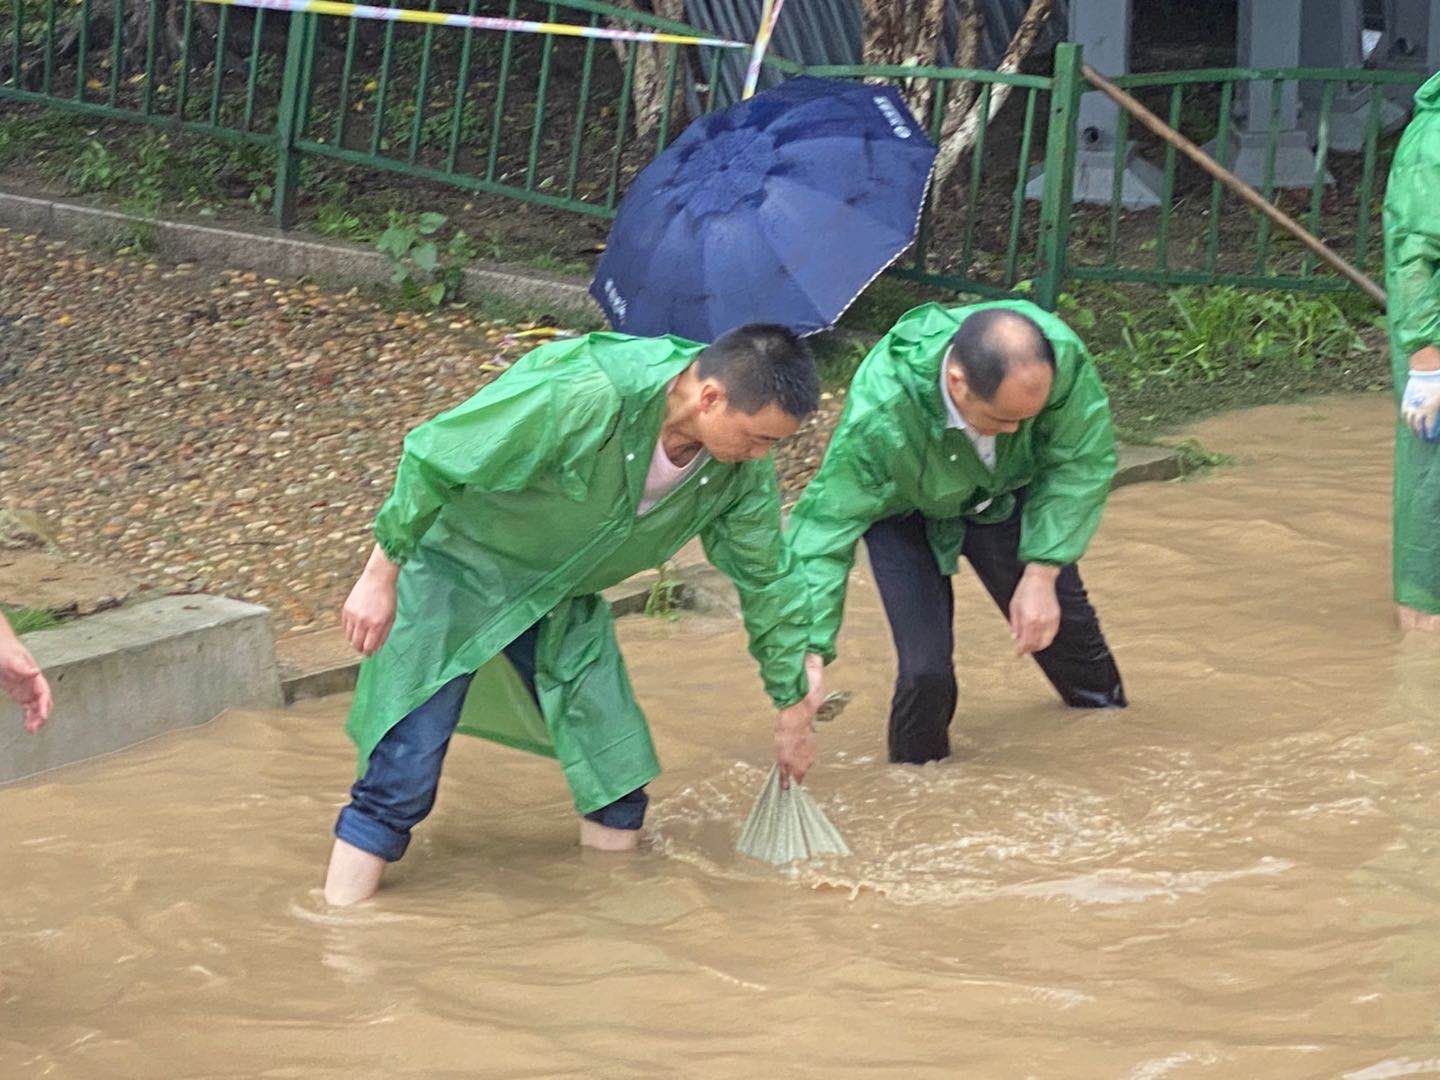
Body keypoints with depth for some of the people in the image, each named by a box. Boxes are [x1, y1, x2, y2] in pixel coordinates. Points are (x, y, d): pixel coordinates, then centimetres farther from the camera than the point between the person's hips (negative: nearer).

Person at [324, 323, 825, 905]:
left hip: (562, 598, 6)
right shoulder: (580, 396, -37)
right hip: (452, 572, -6)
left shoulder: (743, 468, -15)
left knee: (620, 775, 2)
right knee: (405, 775, -13)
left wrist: (793, 707, 11)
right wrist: (380, 578, -20)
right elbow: (432, 460, -28)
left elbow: (766, 578, 2)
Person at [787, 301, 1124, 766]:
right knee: (926, 671, -16)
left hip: (1003, 496, 3)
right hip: (904, 512, -3)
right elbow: (825, 530, -36)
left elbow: (1083, 462, -19)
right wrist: (810, 653, -43)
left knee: (1063, 625, 11)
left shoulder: (1060, 354, -37)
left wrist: (1041, 575, -22)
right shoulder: (879, 417, -45)